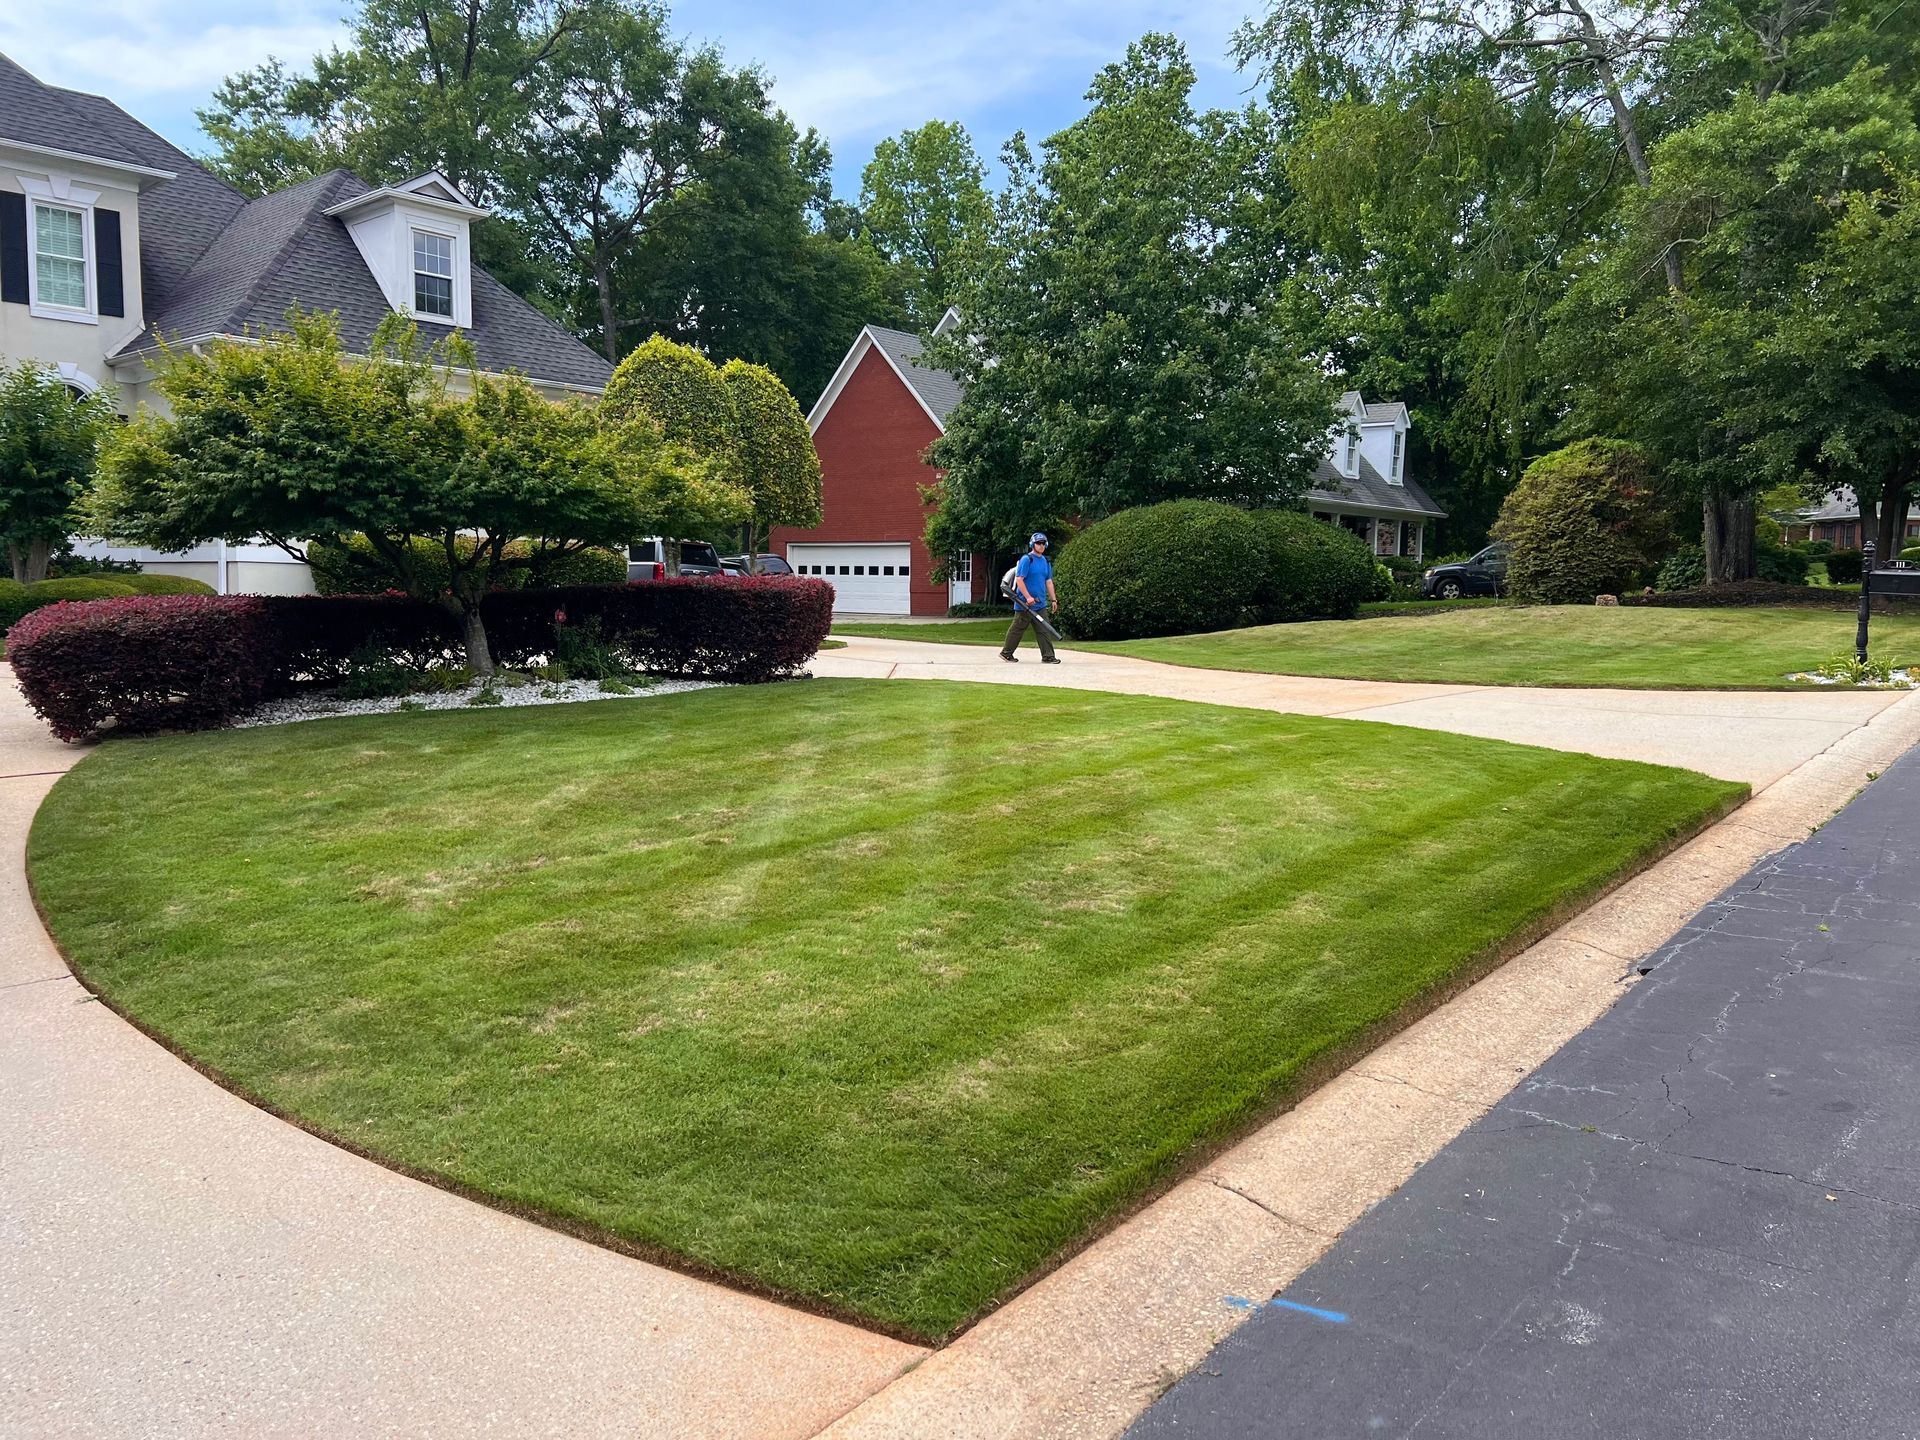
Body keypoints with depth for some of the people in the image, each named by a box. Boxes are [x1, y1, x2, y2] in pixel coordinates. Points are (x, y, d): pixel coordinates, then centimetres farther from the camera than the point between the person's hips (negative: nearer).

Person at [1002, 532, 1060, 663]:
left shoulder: (1045, 561, 13)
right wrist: (1028, 597, -20)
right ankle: (1006, 653, 15)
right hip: (1025, 603, -7)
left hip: (1041, 604, 7)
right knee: (1017, 628, 2)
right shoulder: (1026, 559, -10)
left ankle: (1048, 656, 1)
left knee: (1043, 630, 1)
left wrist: (1053, 599, 14)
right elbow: (1019, 579, -16)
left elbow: (1048, 581, 19)